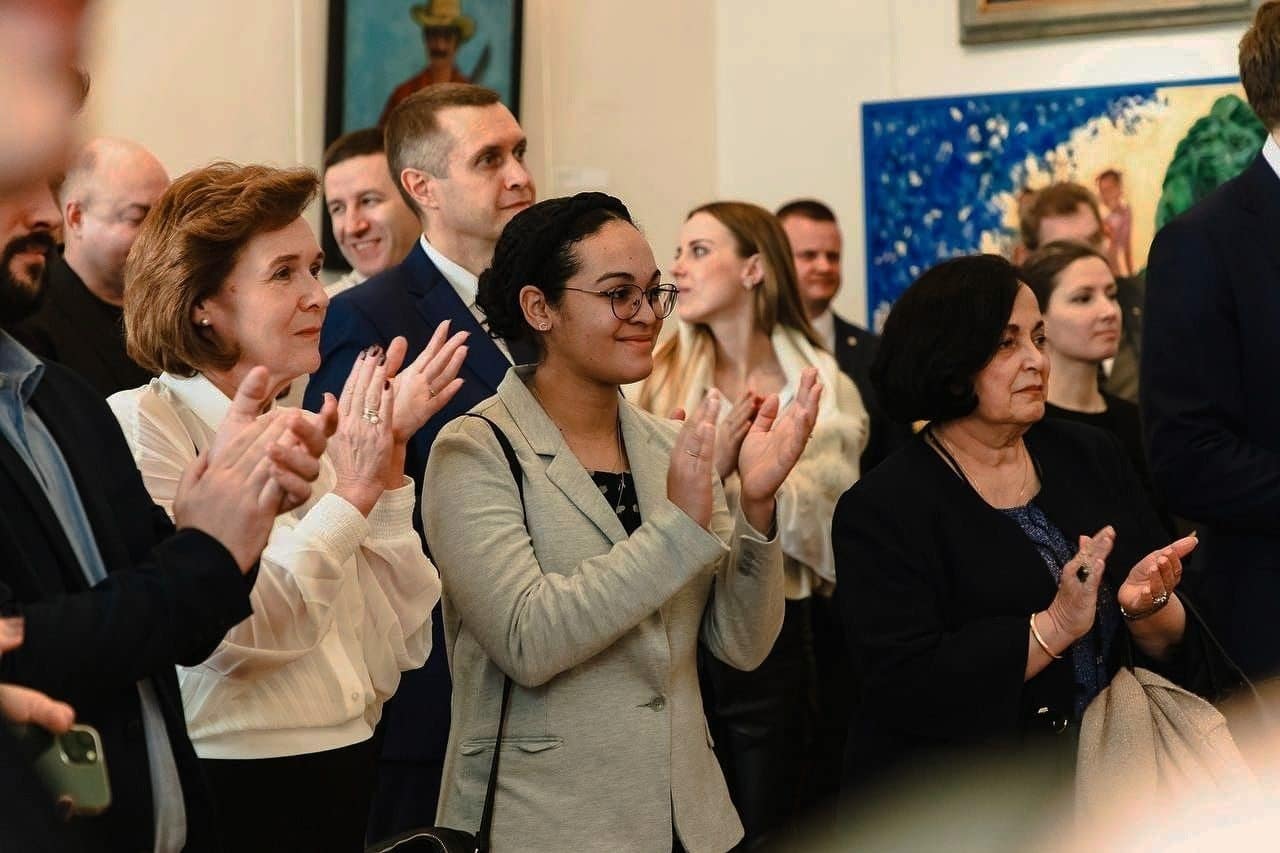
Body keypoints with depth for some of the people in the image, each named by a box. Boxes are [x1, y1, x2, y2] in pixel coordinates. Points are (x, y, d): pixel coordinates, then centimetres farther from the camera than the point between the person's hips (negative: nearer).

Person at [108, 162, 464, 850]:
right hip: (233, 790, -6)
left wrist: (389, 454, -3)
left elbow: (396, 649, 2)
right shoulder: (142, 424, -10)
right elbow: (235, 628, -21)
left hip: (345, 771, 6)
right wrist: (353, 492, -13)